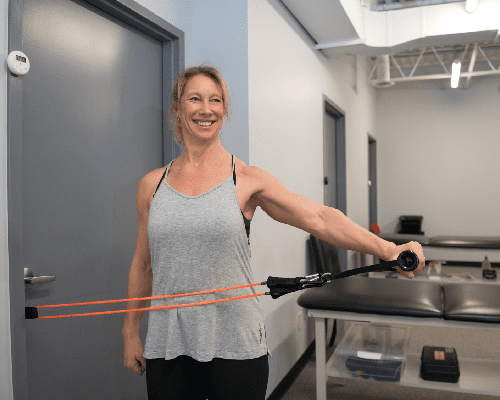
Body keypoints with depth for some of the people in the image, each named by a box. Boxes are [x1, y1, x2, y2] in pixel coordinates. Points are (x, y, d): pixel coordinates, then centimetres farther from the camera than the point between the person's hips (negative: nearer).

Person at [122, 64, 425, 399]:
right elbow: (143, 263, 11)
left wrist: (387, 249, -27)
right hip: (166, 346, 3)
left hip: (235, 346, -2)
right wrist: (131, 332, 14)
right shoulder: (152, 185, 4)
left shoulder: (248, 180, -4)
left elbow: (318, 218, -14)